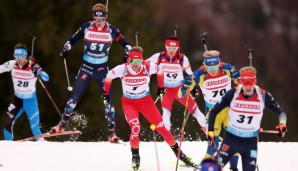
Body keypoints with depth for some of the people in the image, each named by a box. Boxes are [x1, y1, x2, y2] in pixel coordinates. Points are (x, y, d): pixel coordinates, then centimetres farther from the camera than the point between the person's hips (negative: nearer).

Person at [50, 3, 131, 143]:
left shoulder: (111, 30, -8)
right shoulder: (86, 27, -7)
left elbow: (125, 44, 1)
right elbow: (72, 40, 5)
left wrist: (128, 54, -17)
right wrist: (65, 49, -12)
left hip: (102, 69, 0)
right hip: (86, 67, 0)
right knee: (75, 97, -1)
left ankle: (111, 132, 2)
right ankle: (63, 123, 17)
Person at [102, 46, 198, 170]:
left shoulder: (148, 67, -21)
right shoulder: (122, 69, -22)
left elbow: (160, 71, 1)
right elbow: (109, 76, -4)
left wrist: (161, 87, 10)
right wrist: (106, 93, 7)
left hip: (146, 101, 1)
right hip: (129, 103, -1)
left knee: (161, 127, -2)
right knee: (135, 127, -23)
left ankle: (178, 152, 12)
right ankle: (135, 156, -2)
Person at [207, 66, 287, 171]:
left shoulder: (263, 96, -12)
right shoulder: (232, 94, -15)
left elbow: (280, 112, 0)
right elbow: (214, 112, -5)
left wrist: (282, 124, -21)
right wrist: (210, 131, -14)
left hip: (251, 142, 1)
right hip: (231, 138, -1)